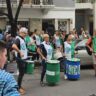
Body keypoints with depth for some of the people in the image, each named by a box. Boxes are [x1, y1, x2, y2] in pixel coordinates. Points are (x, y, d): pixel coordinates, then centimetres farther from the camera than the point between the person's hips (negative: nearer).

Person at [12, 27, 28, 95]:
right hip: (20, 59, -9)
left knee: (22, 72, 16)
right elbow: (13, 46, -36)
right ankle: (19, 88, 10)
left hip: (24, 58, 9)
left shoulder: (23, 39, 11)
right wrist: (20, 52, -30)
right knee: (21, 73, -2)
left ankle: (20, 85, 28)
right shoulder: (18, 39, -18)